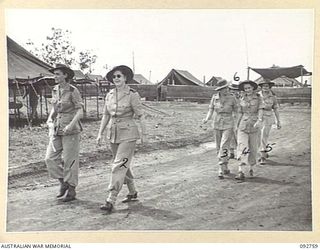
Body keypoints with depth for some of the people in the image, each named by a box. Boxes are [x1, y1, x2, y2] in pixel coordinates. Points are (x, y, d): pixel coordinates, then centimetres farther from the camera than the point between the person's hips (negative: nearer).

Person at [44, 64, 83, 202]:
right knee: (50, 158, 0)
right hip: (57, 129, 6)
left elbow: (80, 111, -12)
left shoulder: (73, 91, -9)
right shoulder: (55, 90, 10)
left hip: (71, 130, -6)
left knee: (70, 160, 1)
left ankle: (71, 189, 14)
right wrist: (50, 122, 8)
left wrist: (71, 125, -23)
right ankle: (63, 182, 19)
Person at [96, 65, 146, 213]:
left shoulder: (132, 95, -10)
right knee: (124, 165, 17)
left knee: (119, 166, -11)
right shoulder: (109, 95, 7)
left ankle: (111, 201, -10)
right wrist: (100, 133, 8)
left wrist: (143, 134, -6)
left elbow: (140, 116, -8)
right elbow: (106, 116, 12)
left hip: (128, 134, -6)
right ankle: (133, 193, 35)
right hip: (113, 133, 7)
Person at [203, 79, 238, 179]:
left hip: (228, 126, -3)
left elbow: (235, 112, 5)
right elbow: (211, 110, 3)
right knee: (219, 148, 10)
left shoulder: (232, 98, -6)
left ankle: (221, 170, -14)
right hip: (217, 125, 3)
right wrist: (207, 119, -15)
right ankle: (225, 168, 27)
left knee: (224, 148, -15)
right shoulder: (214, 97, -1)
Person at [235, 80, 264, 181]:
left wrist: (259, 120, -27)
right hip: (243, 125, 0)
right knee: (243, 148, -13)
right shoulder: (242, 99, 6)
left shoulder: (258, 98, 2)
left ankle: (251, 168, 31)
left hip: (254, 126, 0)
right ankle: (240, 172, -18)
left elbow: (260, 110, -10)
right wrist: (237, 126, 15)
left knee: (253, 148, 9)